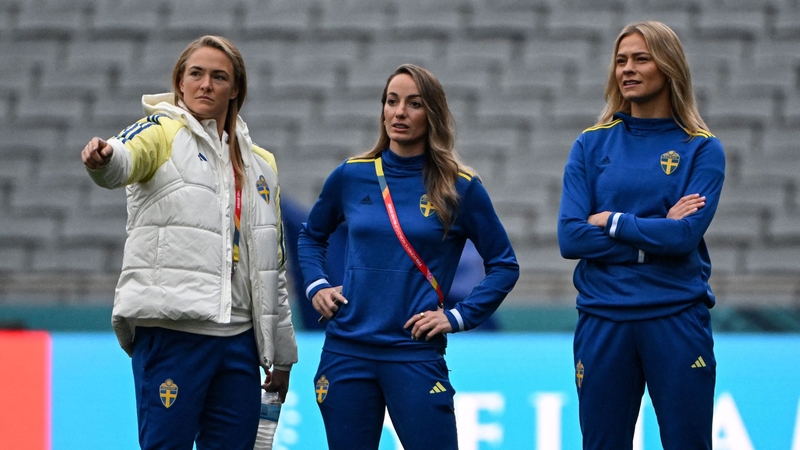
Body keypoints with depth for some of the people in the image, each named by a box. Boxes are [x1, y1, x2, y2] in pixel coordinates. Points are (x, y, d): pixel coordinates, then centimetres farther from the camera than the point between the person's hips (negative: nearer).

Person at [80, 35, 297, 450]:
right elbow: (127, 157, -21)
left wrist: (280, 353, 22)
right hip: (171, 327, -5)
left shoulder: (260, 164, 19)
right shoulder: (164, 133, 4)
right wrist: (103, 158, -46)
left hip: (238, 335, 5)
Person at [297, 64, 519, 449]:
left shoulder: (460, 187, -1)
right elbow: (312, 236, 24)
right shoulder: (351, 177, 7)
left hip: (415, 355, -3)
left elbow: (504, 266, 6)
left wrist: (458, 317, -4)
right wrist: (315, 285, 8)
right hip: (346, 351, 3)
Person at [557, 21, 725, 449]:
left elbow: (685, 236, -13)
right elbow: (570, 237, -5)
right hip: (603, 320, 2)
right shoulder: (592, 145, 6)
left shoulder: (701, 149, 1)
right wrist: (655, 234, -9)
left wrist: (610, 221, -7)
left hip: (676, 318, -2)